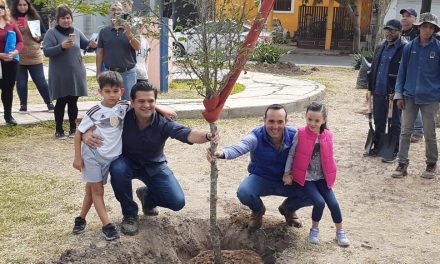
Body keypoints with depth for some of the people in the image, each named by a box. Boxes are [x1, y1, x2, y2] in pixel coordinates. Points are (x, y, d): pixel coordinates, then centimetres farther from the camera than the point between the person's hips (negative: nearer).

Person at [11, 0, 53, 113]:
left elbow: (44, 33, 9)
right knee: (21, 83, 8)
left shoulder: (35, 17, 3)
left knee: (41, 81, 5)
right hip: (18, 57, 0)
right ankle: (23, 104, 22)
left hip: (34, 56, 0)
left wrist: (39, 38, -10)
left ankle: (49, 103, 17)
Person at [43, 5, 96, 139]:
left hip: (76, 74, 4)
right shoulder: (52, 33, -6)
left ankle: (73, 128, 22)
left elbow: (85, 44, 19)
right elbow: (46, 51, -13)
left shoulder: (76, 32, 8)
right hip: (60, 76, -4)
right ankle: (59, 129, 15)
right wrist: (61, 46, -27)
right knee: (61, 102, 3)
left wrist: (91, 44, -5)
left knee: (73, 102, 10)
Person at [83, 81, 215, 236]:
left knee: (177, 202, -12)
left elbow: (187, 134, -40)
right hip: (127, 162, 0)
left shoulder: (164, 122, -25)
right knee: (117, 169, -37)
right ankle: (129, 214, -10)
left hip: (154, 166, 1)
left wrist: (207, 136, -61)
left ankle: (147, 196, 24)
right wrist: (86, 134, -39)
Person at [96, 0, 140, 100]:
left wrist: (129, 34, -24)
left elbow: (138, 47, -8)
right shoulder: (104, 31, 7)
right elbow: (100, 53, 9)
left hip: (128, 72, -1)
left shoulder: (130, 29, 4)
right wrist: (98, 72, 4)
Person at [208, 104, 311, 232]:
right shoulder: (256, 136, -24)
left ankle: (288, 209, 18)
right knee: (243, 193, -32)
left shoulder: (294, 135, -16)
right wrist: (222, 153, -63)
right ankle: (258, 210, 9)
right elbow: (239, 148, -42)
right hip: (261, 179, -2)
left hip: (286, 181, 2)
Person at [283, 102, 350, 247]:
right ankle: (314, 230, 8)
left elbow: (328, 157, 10)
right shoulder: (300, 134, -11)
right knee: (320, 202, -18)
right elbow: (291, 154, -3)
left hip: (322, 177, 3)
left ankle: (340, 232, 17)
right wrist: (287, 173, -2)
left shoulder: (328, 136, -2)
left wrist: (331, 175, 11)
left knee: (333, 203, -6)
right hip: (305, 178, -3)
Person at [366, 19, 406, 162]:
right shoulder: (380, 47, 13)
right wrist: (370, 88, 15)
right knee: (379, 121, 16)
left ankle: (393, 151, 13)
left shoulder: (405, 48, -10)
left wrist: (397, 92, -18)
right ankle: (377, 146, 28)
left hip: (394, 92, -7)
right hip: (379, 91, 7)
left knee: (395, 123, 4)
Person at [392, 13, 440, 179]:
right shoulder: (409, 48, 1)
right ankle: (402, 164, 11)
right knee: (405, 131, 3)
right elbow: (402, 71, 6)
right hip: (410, 97, 2)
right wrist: (399, 95, 2)